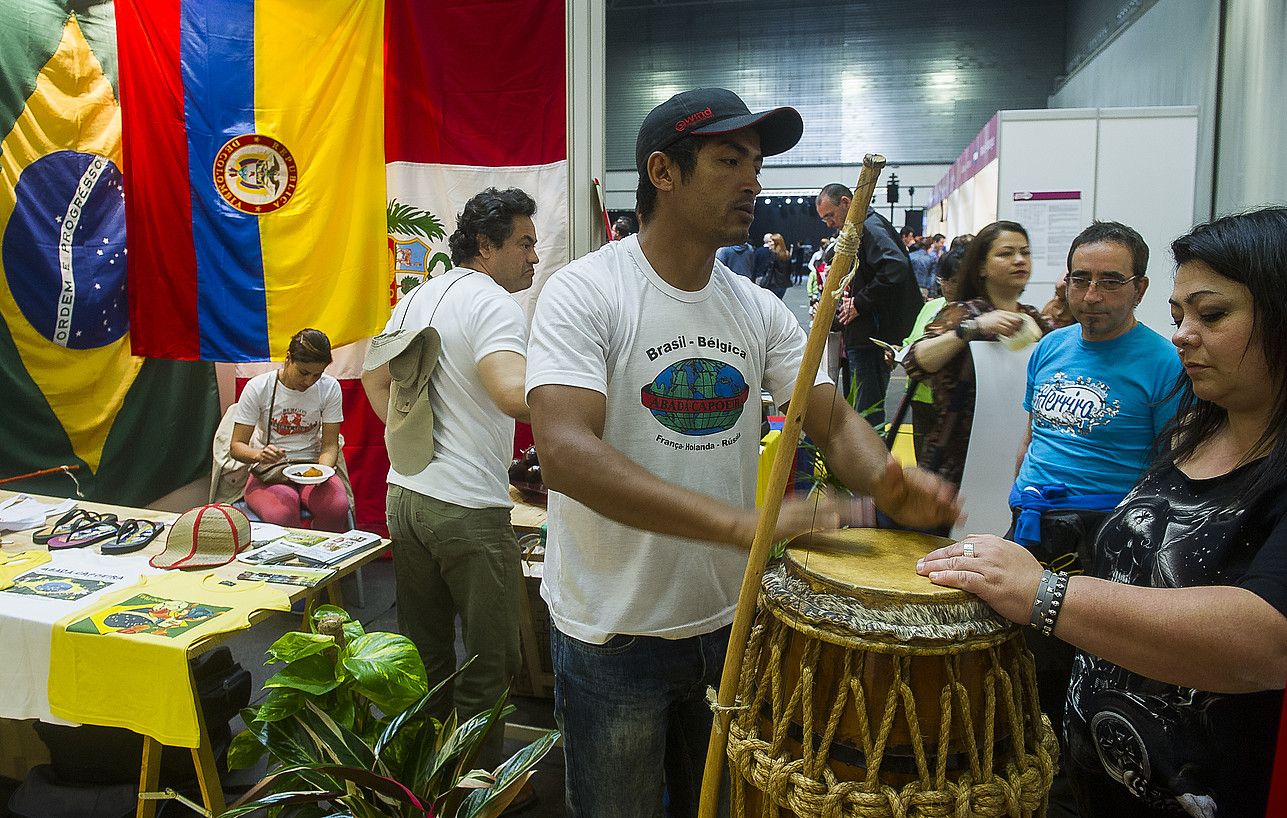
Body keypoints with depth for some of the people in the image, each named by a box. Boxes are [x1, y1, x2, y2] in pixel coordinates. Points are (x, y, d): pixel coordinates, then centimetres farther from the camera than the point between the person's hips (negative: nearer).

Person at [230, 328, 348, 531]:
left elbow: (330, 445, 0)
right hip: (268, 472, -2)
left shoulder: (330, 388, -2)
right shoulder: (258, 387, -6)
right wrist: (259, 455, -28)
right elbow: (236, 447, -5)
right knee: (282, 514, -35)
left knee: (337, 507, -31)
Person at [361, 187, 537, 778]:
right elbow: (514, 393, -34)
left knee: (425, 654, 20)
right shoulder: (493, 304, -16)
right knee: (488, 663, 6)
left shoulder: (418, 297, 12)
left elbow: (375, 377, 22)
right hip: (467, 511, -9)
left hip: (405, 493, 9)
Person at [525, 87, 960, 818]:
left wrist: (884, 479, -23)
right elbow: (566, 453, -29)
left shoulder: (760, 310, 2)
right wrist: (742, 523, -38)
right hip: (613, 638, -5)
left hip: (731, 620, 5)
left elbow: (834, 419, 1)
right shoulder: (583, 292, -16)